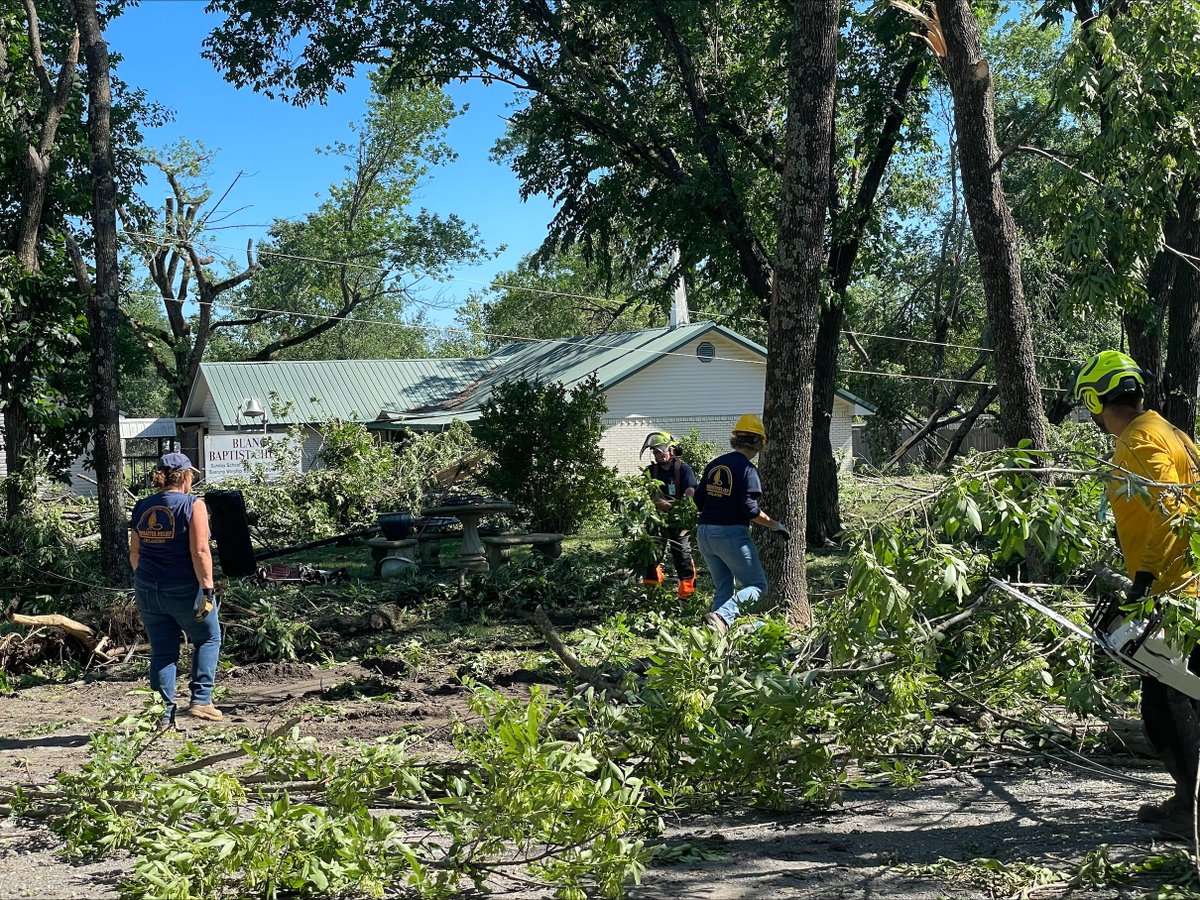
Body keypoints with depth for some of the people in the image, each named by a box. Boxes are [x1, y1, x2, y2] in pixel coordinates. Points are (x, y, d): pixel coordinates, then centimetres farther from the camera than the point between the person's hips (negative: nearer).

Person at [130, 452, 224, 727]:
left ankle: (165, 714, 10)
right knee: (208, 639, 15)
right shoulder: (192, 505, -10)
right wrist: (208, 590, -15)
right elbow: (200, 552, -18)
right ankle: (200, 700, 6)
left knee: (162, 652, 10)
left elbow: (134, 554, 12)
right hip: (184, 590, -5)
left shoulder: (142, 508, 7)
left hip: (148, 590, 5)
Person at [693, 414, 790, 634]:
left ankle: (719, 626, 4)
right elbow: (751, 509, -16)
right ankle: (721, 616, -20)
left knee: (724, 588, 17)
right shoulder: (747, 469, -10)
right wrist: (776, 526, -4)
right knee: (757, 586, 2)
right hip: (731, 534, -7)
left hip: (704, 533, 7)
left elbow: (699, 499, 13)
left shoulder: (714, 465, 10)